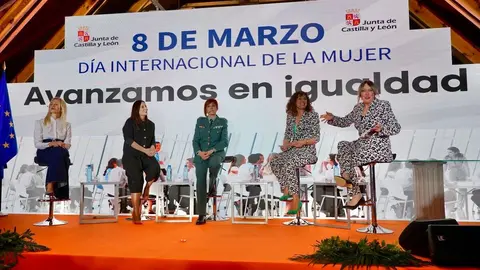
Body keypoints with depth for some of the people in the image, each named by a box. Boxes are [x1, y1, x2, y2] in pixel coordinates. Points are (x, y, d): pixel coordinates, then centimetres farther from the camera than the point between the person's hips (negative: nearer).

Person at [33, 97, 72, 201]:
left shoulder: (67, 125, 19)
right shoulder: (40, 122, 15)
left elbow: (68, 144, 6)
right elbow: (37, 144, 4)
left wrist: (60, 144, -18)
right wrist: (50, 144, -16)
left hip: (61, 153, 2)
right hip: (44, 152, -2)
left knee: (58, 155, -37)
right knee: (57, 153, -37)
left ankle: (50, 187, -44)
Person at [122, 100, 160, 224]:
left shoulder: (150, 124, 13)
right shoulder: (130, 122, -1)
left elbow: (152, 140, 11)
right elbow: (129, 140, -11)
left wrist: (152, 149, -12)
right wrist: (145, 150, -18)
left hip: (146, 155, 4)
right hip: (132, 156, -3)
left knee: (155, 168, -28)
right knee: (136, 181, -10)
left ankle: (147, 189, 0)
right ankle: (136, 214, -3)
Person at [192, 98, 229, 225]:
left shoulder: (223, 122, 6)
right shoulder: (200, 121, 12)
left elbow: (224, 141, -3)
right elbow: (195, 140, 7)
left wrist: (211, 151, -15)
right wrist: (199, 152, -12)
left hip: (217, 153, -2)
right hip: (200, 155, 2)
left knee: (214, 162, -39)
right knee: (200, 184, -7)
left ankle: (212, 184, -5)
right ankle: (202, 215, 2)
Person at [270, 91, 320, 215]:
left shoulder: (312, 115, -4)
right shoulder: (290, 115, 11)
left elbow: (316, 138, -6)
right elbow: (287, 134, 15)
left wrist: (303, 142, -22)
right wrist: (285, 145, -6)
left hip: (308, 150, -6)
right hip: (293, 149, 6)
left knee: (288, 165, -33)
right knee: (274, 162, -19)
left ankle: (296, 200, -27)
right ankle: (286, 190, -2)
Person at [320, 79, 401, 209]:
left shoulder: (383, 105, -3)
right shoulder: (358, 108, 13)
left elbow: (396, 128, -7)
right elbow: (345, 121, 21)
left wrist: (382, 128, -27)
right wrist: (332, 118, 1)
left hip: (378, 146, -6)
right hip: (362, 144, 6)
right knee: (343, 146, -20)